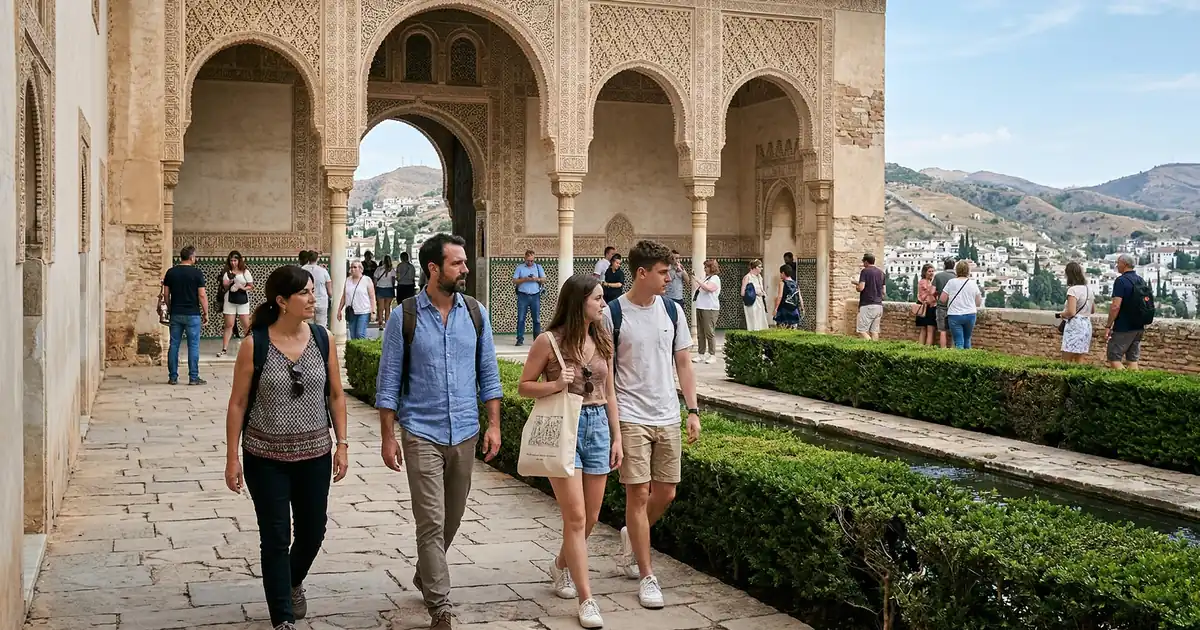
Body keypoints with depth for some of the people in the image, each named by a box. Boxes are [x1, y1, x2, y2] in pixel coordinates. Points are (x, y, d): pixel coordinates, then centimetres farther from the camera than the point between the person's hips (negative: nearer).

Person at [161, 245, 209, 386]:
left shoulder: (171, 272, 4)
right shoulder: (197, 273, -8)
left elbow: (166, 294, 7)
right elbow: (202, 295, -10)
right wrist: (206, 313, 0)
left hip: (175, 314, 4)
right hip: (192, 314, -4)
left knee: (174, 345, 8)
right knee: (193, 345, 1)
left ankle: (173, 377, 10)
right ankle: (193, 377, 1)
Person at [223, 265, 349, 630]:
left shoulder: (321, 338, -2)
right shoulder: (255, 344, -11)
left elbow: (336, 394, 6)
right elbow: (238, 403, -5)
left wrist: (342, 443, 1)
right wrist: (232, 458, -5)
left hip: (314, 455, 3)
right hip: (266, 459, -3)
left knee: (312, 531, 13)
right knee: (275, 538, 3)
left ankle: (294, 582, 45)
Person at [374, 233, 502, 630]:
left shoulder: (476, 313, 2)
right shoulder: (404, 317, -7)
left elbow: (488, 373, 7)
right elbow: (388, 382, -3)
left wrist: (493, 425, 2)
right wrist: (388, 437, -5)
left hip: (465, 434, 4)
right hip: (422, 435, -4)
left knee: (452, 519, 15)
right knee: (431, 522, -7)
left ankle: (426, 576, 39)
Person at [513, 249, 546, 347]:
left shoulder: (538, 267, 13)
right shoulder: (519, 268, 9)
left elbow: (544, 279, 9)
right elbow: (514, 281, 3)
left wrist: (537, 279, -11)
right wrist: (525, 279, -12)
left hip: (535, 296, 1)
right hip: (523, 296, -1)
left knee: (537, 319, 0)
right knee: (521, 318, -4)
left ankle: (537, 339, 4)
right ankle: (520, 339, -2)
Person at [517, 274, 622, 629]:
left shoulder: (602, 341, 7)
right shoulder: (550, 341, -9)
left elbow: (609, 392, 13)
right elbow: (524, 387, -3)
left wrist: (617, 437, 10)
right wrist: (556, 385, -20)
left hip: (597, 426, 6)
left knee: (591, 517, 13)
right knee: (575, 517, -6)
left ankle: (561, 565, 40)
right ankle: (586, 600, 1)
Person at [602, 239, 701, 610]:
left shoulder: (671, 311, 4)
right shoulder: (613, 314, -8)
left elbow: (683, 363, 10)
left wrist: (693, 410, 4)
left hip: (668, 417, 5)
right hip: (631, 418, -4)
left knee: (665, 493, 9)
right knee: (639, 494, -4)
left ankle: (631, 537, 37)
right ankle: (647, 577, 6)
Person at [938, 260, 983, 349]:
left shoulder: (951, 282, -5)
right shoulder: (973, 284, 1)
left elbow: (942, 299, -5)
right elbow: (978, 303, 6)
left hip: (954, 315, -2)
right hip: (970, 315, 2)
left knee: (959, 342, -1)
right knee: (967, 340, 19)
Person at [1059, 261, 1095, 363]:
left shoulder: (1073, 290, -14)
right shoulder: (1089, 289, 11)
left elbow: (1071, 312, -21)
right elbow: (1093, 310, 22)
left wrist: (1062, 314, -2)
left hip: (1074, 326, -8)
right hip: (1087, 326, 8)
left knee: (1066, 362, -2)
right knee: (1079, 362, 11)